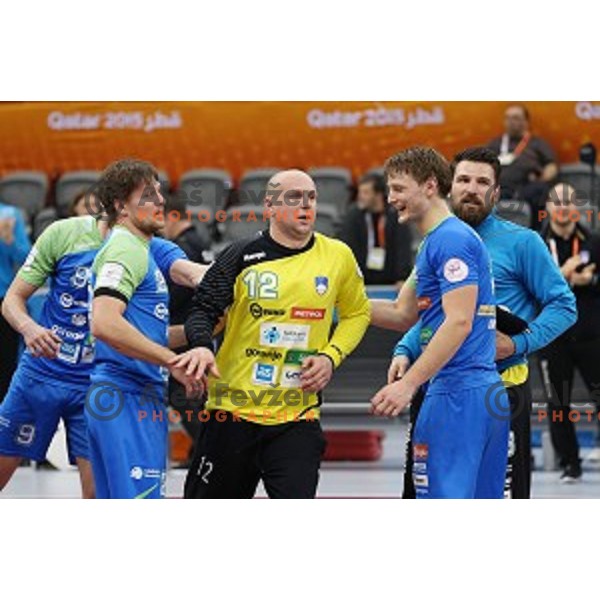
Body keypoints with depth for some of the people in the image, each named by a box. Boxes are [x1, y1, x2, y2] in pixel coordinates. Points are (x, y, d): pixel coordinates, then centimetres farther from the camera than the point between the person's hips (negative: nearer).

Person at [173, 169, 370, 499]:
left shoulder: (338, 256, 2)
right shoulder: (243, 256, -4)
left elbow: (357, 313, 17)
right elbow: (203, 310, -3)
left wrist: (331, 356, 0)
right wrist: (202, 346, -25)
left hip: (297, 417, 0)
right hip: (232, 410, 0)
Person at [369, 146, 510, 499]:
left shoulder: (450, 239, -11)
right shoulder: (435, 242, 21)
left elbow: (459, 322, -20)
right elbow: (404, 315, 24)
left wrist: (408, 384, -23)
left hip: (457, 394, -10)